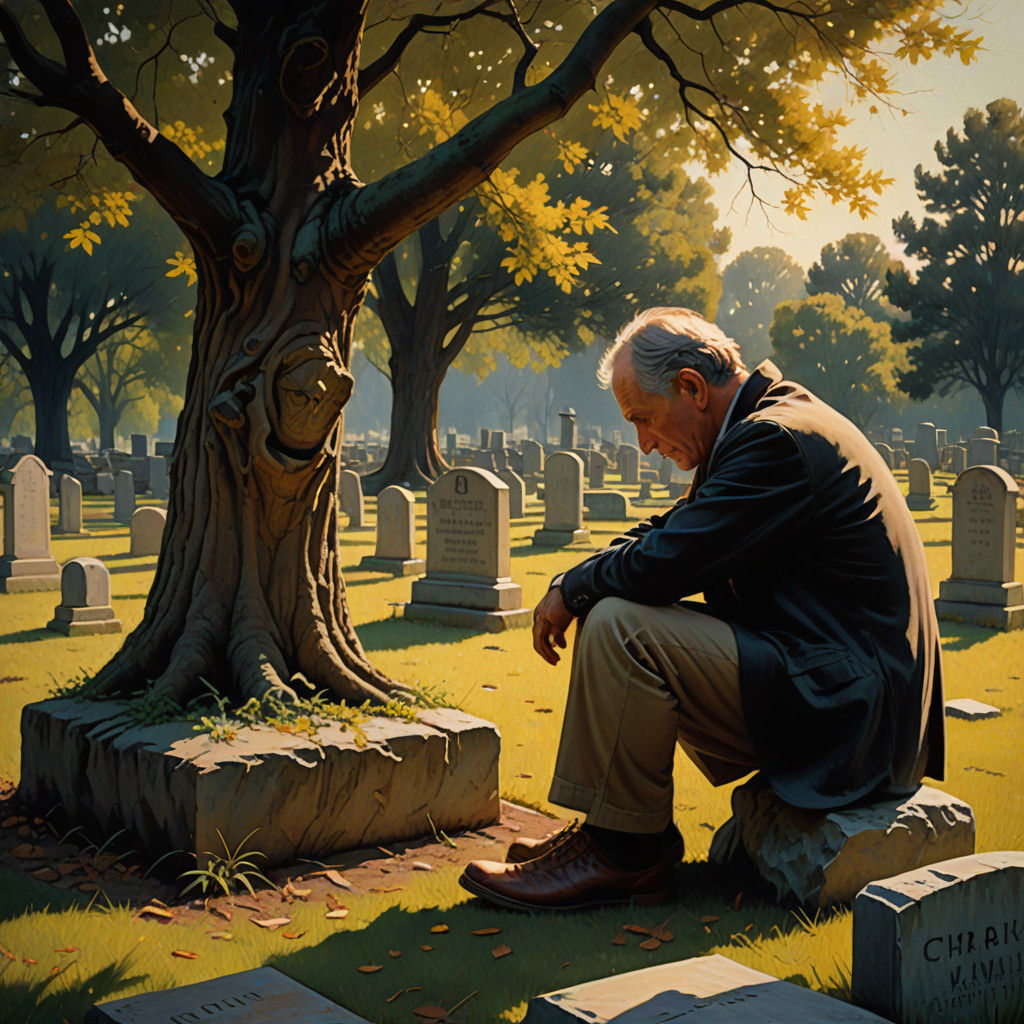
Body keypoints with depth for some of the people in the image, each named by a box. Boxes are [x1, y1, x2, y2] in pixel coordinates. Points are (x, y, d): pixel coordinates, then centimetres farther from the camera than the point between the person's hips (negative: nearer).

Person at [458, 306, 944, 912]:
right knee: (611, 613, 14)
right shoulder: (777, 420, 13)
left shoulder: (778, 440, -20)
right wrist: (577, 587, 1)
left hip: (841, 709, -11)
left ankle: (624, 853, -6)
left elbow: (662, 564, -24)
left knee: (621, 626, -21)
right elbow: (670, 534, 18)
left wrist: (571, 589, -5)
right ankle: (616, 829, 15)